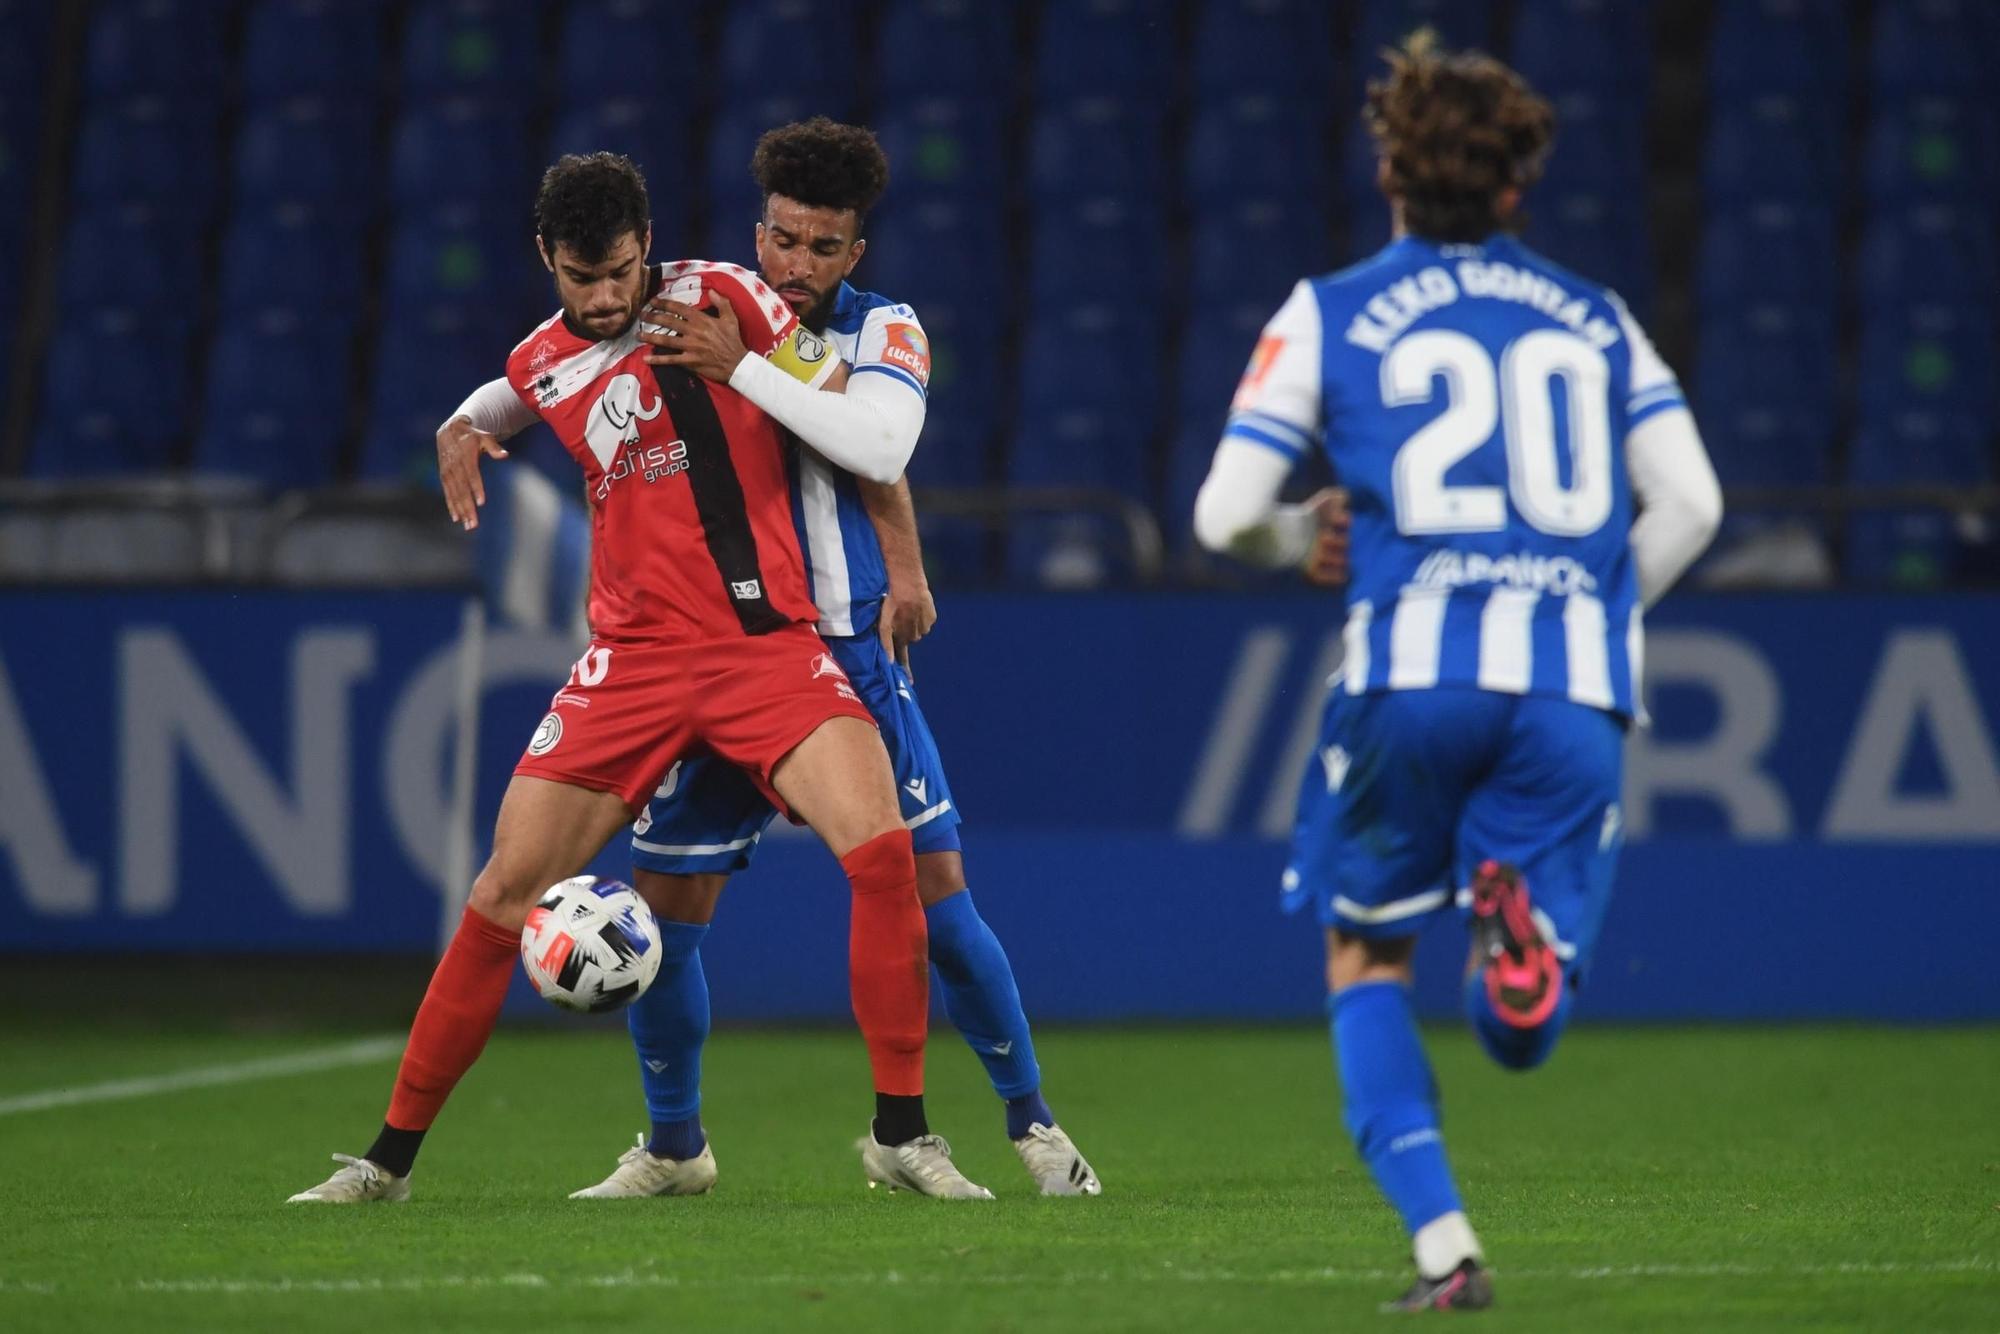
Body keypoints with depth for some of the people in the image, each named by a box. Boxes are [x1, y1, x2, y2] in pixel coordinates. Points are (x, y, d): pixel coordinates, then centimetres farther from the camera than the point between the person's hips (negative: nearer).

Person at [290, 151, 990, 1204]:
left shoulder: (726, 300, -4)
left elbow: (869, 435, 0)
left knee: (880, 848, -23)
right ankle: (391, 1155, 11)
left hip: (769, 640, -3)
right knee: (504, 896, -1)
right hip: (634, 658, 3)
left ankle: (902, 1132, -10)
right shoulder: (539, 368, 7)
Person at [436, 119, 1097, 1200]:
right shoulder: (705, 319, 6)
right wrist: (472, 424, -2)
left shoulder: (883, 333, -3)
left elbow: (874, 440, -23)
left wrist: (738, 367, -25)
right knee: (662, 907, 1)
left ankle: (1032, 1123, 9)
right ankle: (672, 1147, 21)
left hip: (851, 655, -3)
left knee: (933, 893, -8)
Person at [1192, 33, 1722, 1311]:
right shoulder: (1596, 318, 17)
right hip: (1576, 689, 2)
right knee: (1521, 1036, 10)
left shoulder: (1331, 316, 10)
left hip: (1413, 676, -2)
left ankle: (1443, 1245, 2)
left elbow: (1226, 513, 4)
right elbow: (1689, 501, 7)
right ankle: (1522, 922, -28)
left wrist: (1307, 536, 26)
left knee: (1366, 963, 20)